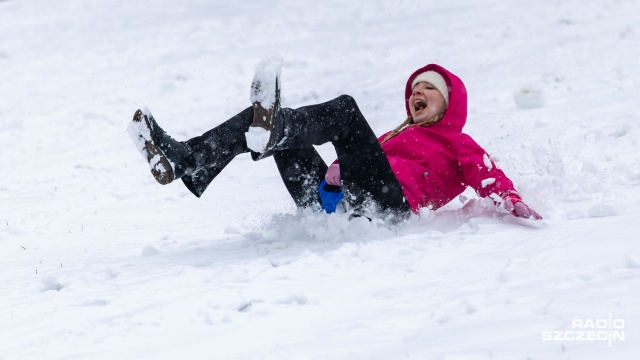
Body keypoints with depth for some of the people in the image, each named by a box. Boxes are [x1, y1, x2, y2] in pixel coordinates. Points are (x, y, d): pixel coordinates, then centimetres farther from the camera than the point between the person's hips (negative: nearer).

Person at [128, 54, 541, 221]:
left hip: (387, 203, -6)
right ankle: (185, 161, -28)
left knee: (345, 108, -23)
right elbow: (357, 159, 25)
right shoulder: (394, 136, 42)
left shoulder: (459, 145, 26)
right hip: (335, 204, 6)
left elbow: (491, 179, 7)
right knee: (271, 122, -5)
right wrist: (337, 170, 0)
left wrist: (515, 203, -16)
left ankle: (269, 132, -53)